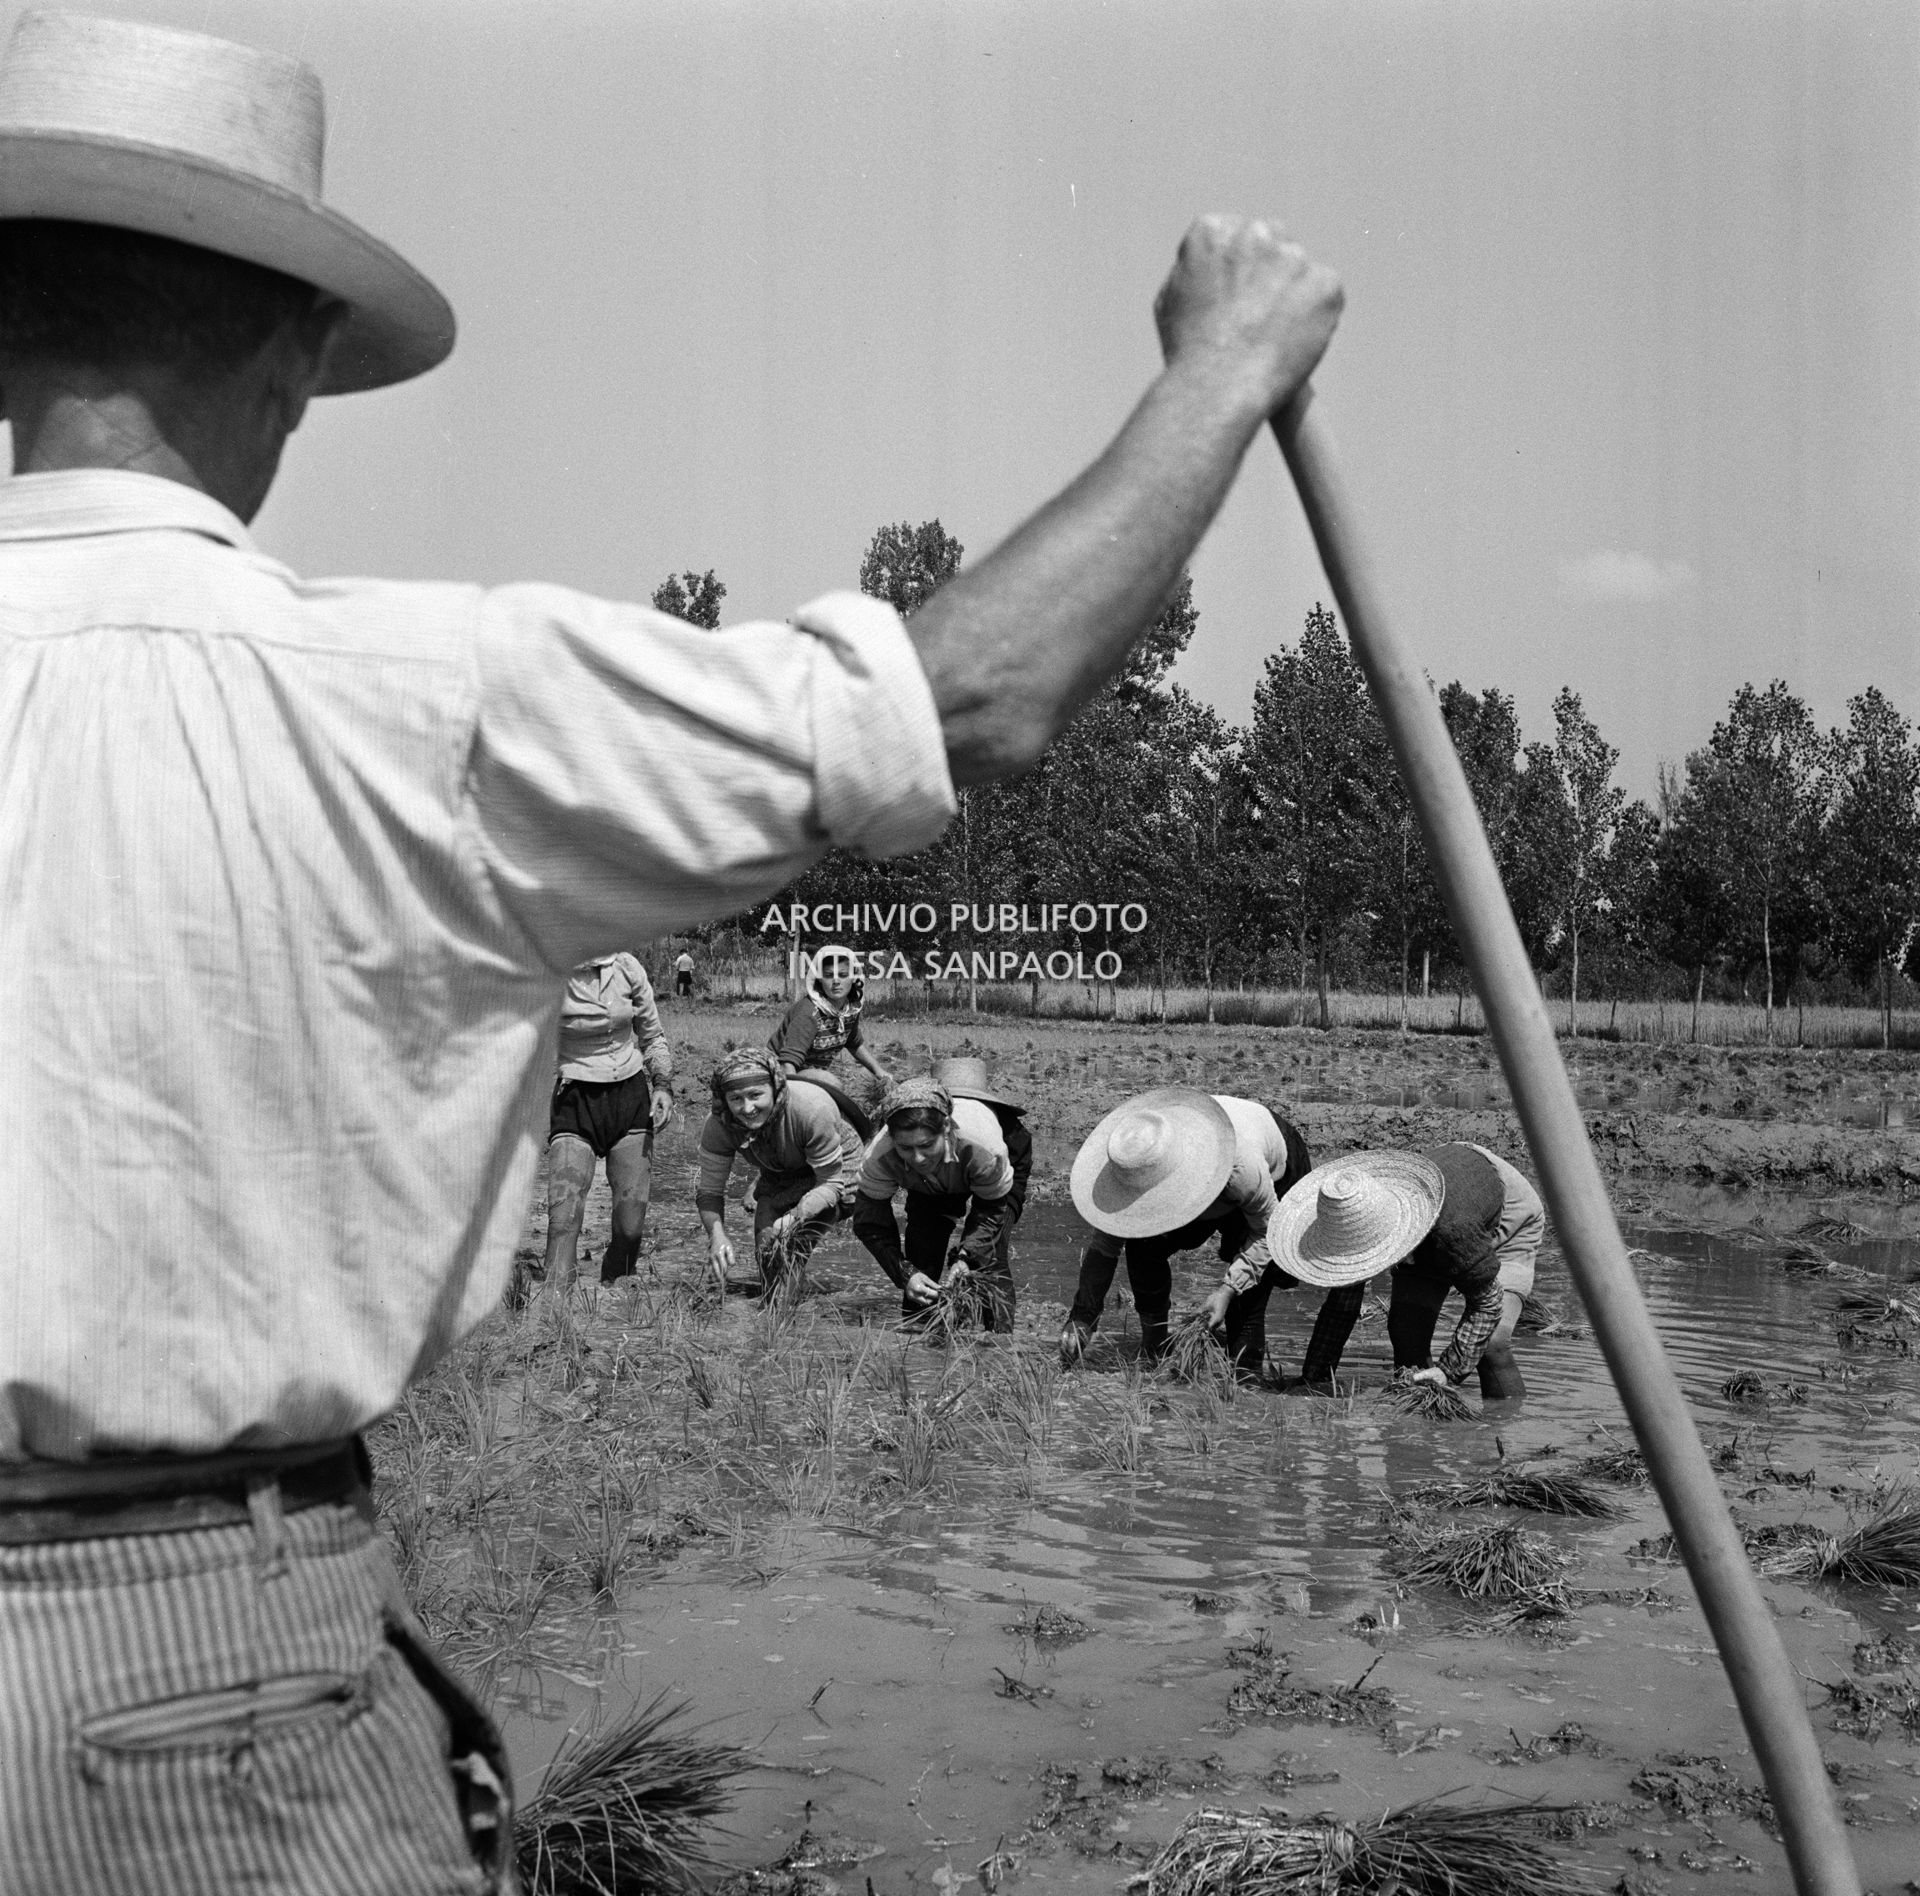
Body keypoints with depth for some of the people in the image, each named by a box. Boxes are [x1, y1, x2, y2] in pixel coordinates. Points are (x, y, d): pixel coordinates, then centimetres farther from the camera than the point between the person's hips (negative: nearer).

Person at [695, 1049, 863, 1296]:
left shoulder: (812, 1109, -39)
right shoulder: (718, 1125, -28)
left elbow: (831, 1183, -30)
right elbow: (709, 1192, -20)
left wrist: (793, 1218, -46)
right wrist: (717, 1235, -41)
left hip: (838, 1167, -4)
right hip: (780, 1178, 4)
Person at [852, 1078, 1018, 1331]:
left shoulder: (983, 1146, -45)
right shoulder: (879, 1157, -40)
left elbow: (992, 1209, -25)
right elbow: (869, 1224, -26)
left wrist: (967, 1257, -36)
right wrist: (906, 1274, -37)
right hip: (927, 1191, 2)